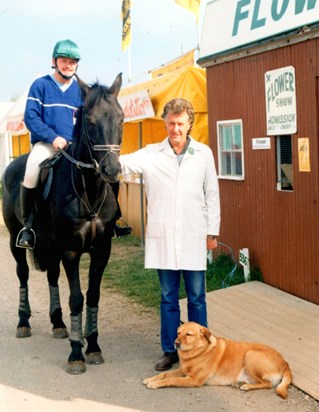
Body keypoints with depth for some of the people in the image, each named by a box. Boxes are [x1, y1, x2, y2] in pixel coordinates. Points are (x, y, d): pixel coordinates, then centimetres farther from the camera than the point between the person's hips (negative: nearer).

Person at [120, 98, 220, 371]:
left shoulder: (204, 153, 4)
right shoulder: (151, 154, 3)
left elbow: (212, 195, 7)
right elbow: (123, 164, -11)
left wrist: (212, 232, 5)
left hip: (194, 237, 0)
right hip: (162, 236, 1)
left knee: (197, 298, 6)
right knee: (168, 298, 10)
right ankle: (170, 351, 22)